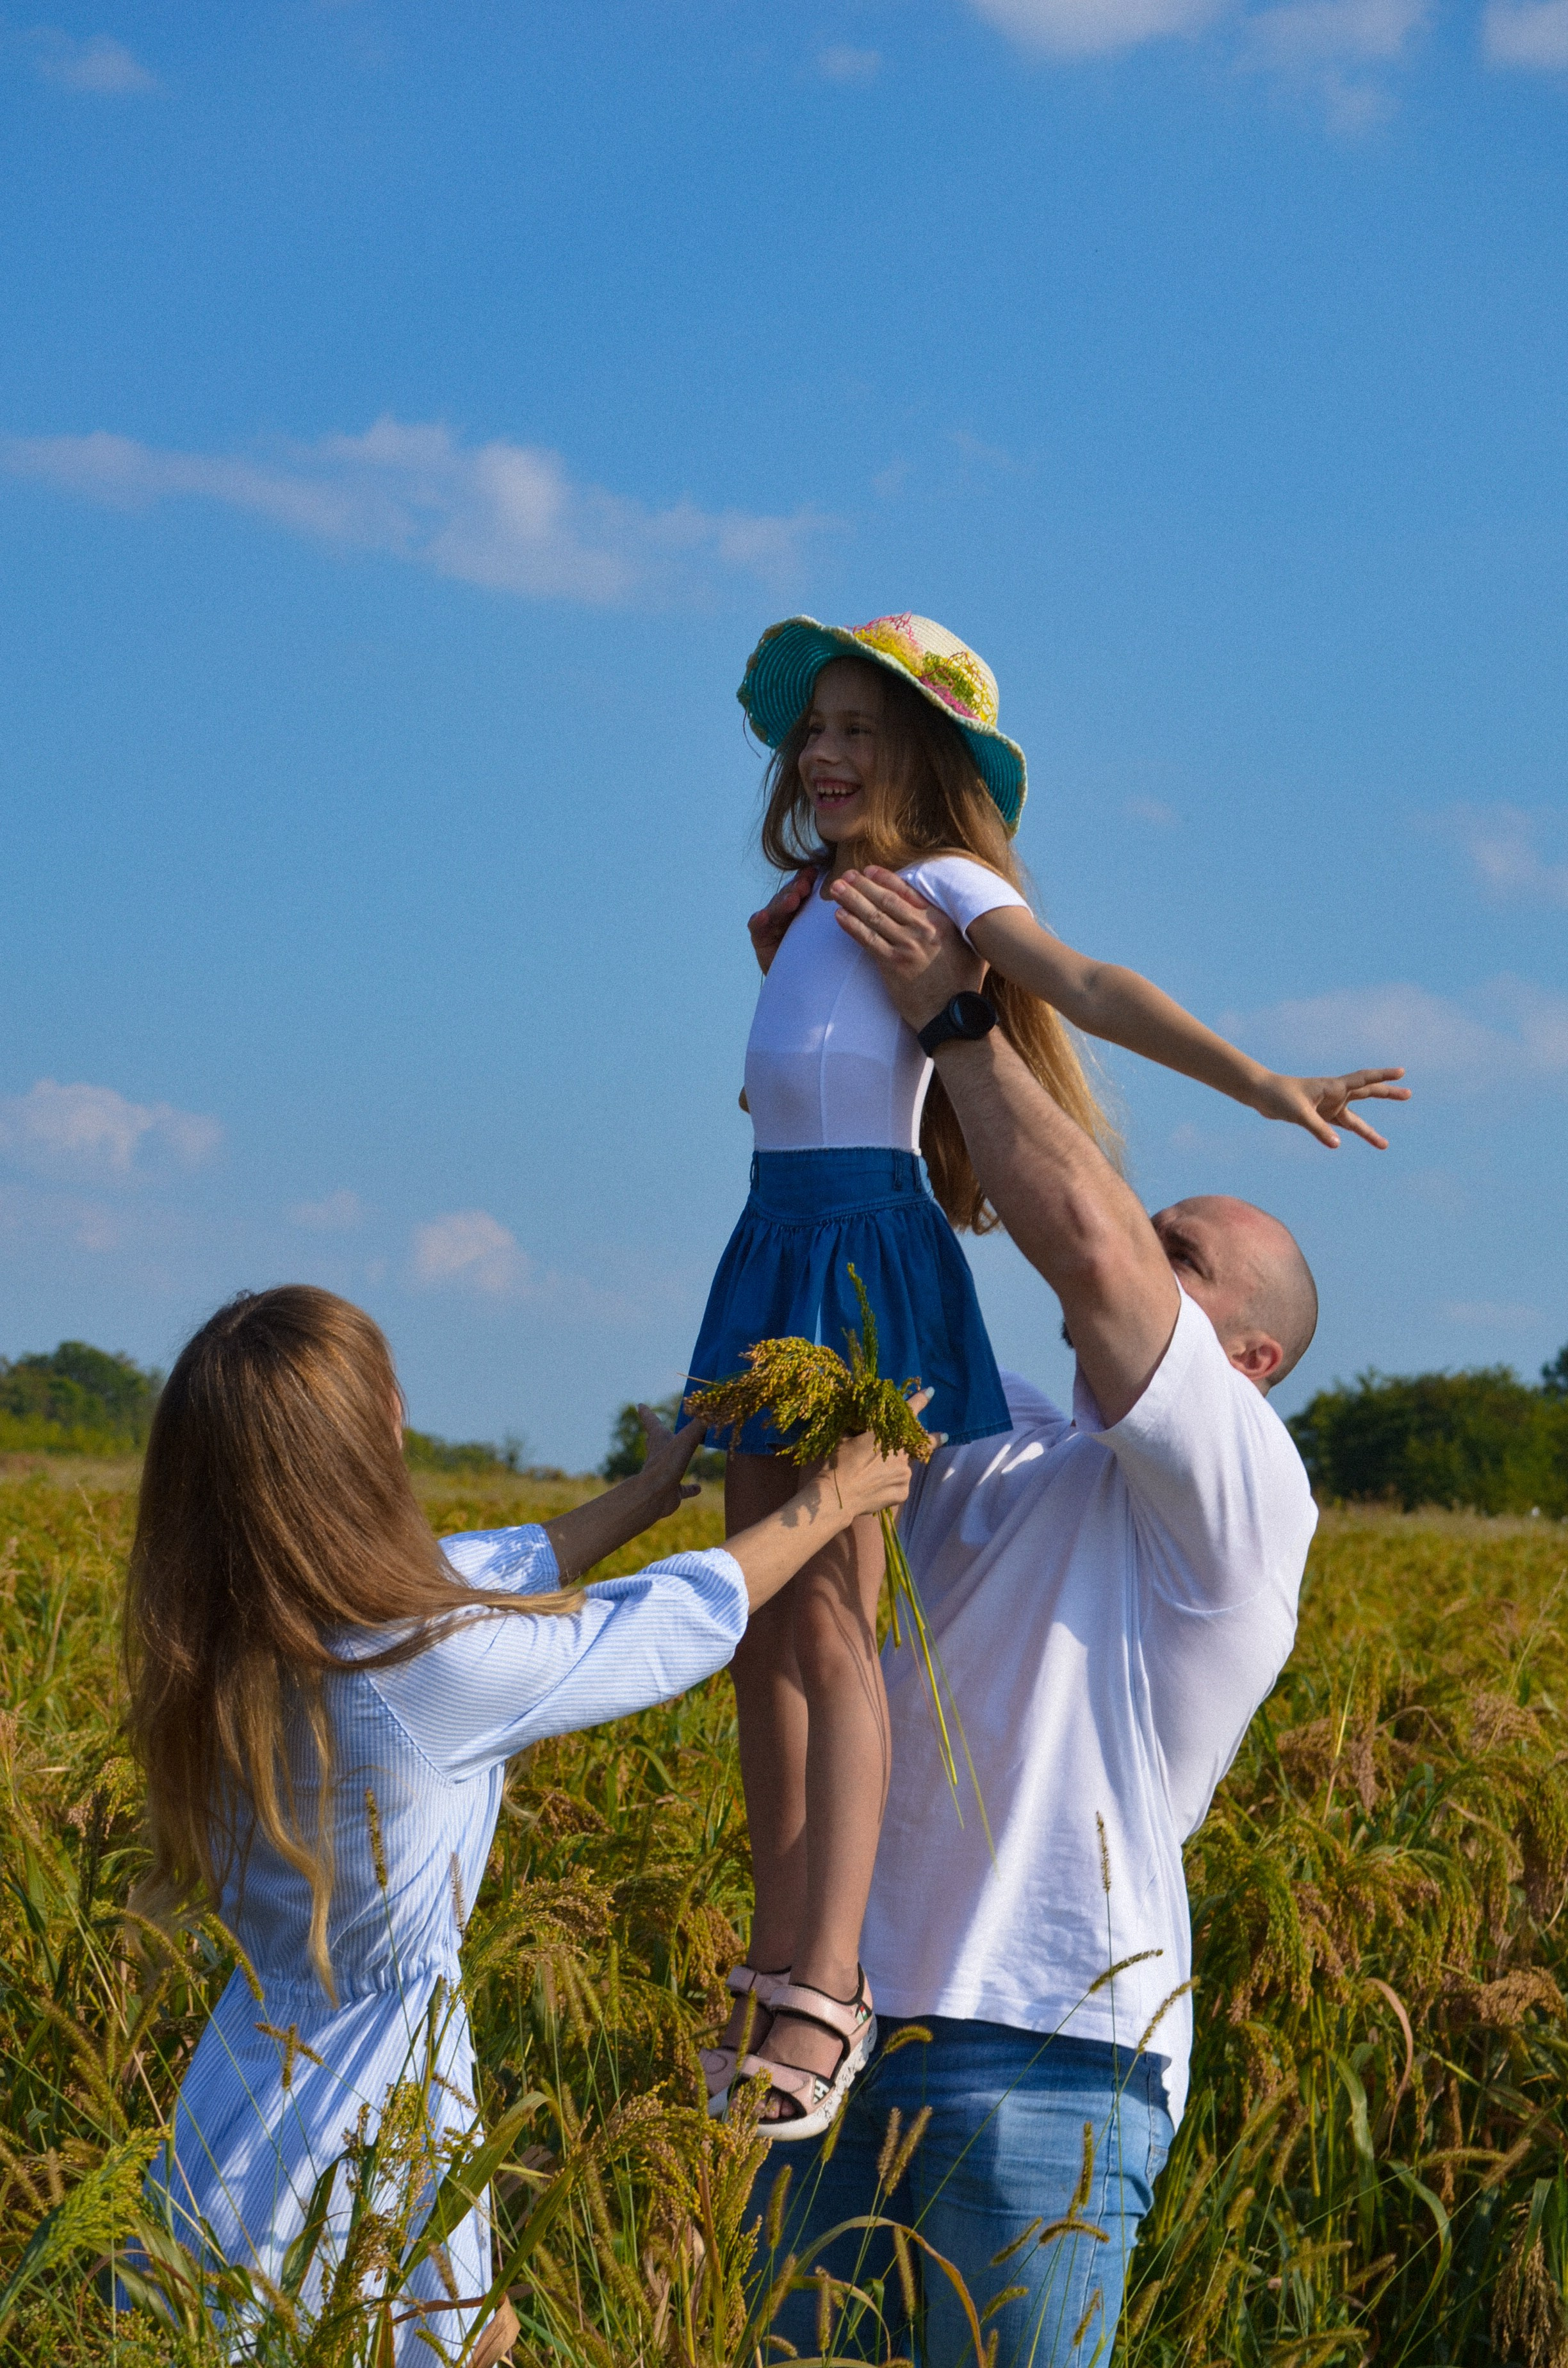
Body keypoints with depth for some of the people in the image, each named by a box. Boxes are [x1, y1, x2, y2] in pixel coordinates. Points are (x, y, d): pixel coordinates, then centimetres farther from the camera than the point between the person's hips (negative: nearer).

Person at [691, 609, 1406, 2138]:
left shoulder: (938, 881, -4)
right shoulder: (815, 895, 19)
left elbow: (1085, 986, -18)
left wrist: (1255, 1081, -27)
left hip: (866, 1249, -8)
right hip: (779, 1244, 8)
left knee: (827, 1618, -17)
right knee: (761, 1628, 6)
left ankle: (825, 1994, -22)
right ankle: (781, 1972, 11)